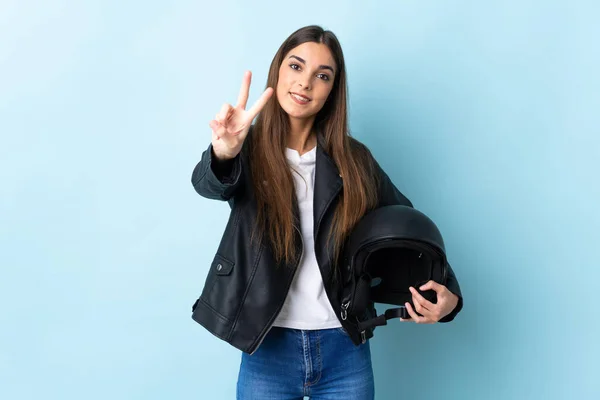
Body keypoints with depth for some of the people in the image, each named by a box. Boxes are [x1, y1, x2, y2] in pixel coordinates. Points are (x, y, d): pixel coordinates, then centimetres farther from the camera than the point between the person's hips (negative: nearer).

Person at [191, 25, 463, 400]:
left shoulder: (354, 159, 1)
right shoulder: (249, 150, -4)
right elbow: (210, 184, -25)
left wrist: (449, 292, -10)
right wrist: (223, 154, -47)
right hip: (268, 351, -1)